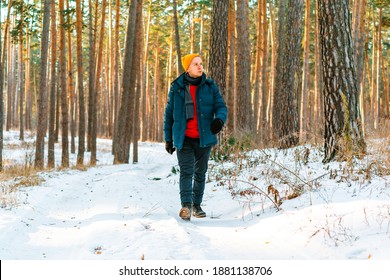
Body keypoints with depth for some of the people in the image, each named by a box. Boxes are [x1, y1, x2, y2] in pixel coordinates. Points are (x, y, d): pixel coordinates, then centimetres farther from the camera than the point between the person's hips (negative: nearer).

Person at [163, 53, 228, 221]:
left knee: (200, 174, 11)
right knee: (186, 171, -17)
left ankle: (197, 205, 25)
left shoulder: (210, 87, 4)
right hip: (183, 139, -2)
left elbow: (221, 107, -1)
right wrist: (168, 139, 8)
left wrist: (219, 119, -25)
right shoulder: (177, 88, 2)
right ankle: (186, 206, -26)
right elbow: (169, 114, 9)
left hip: (204, 139, 2)